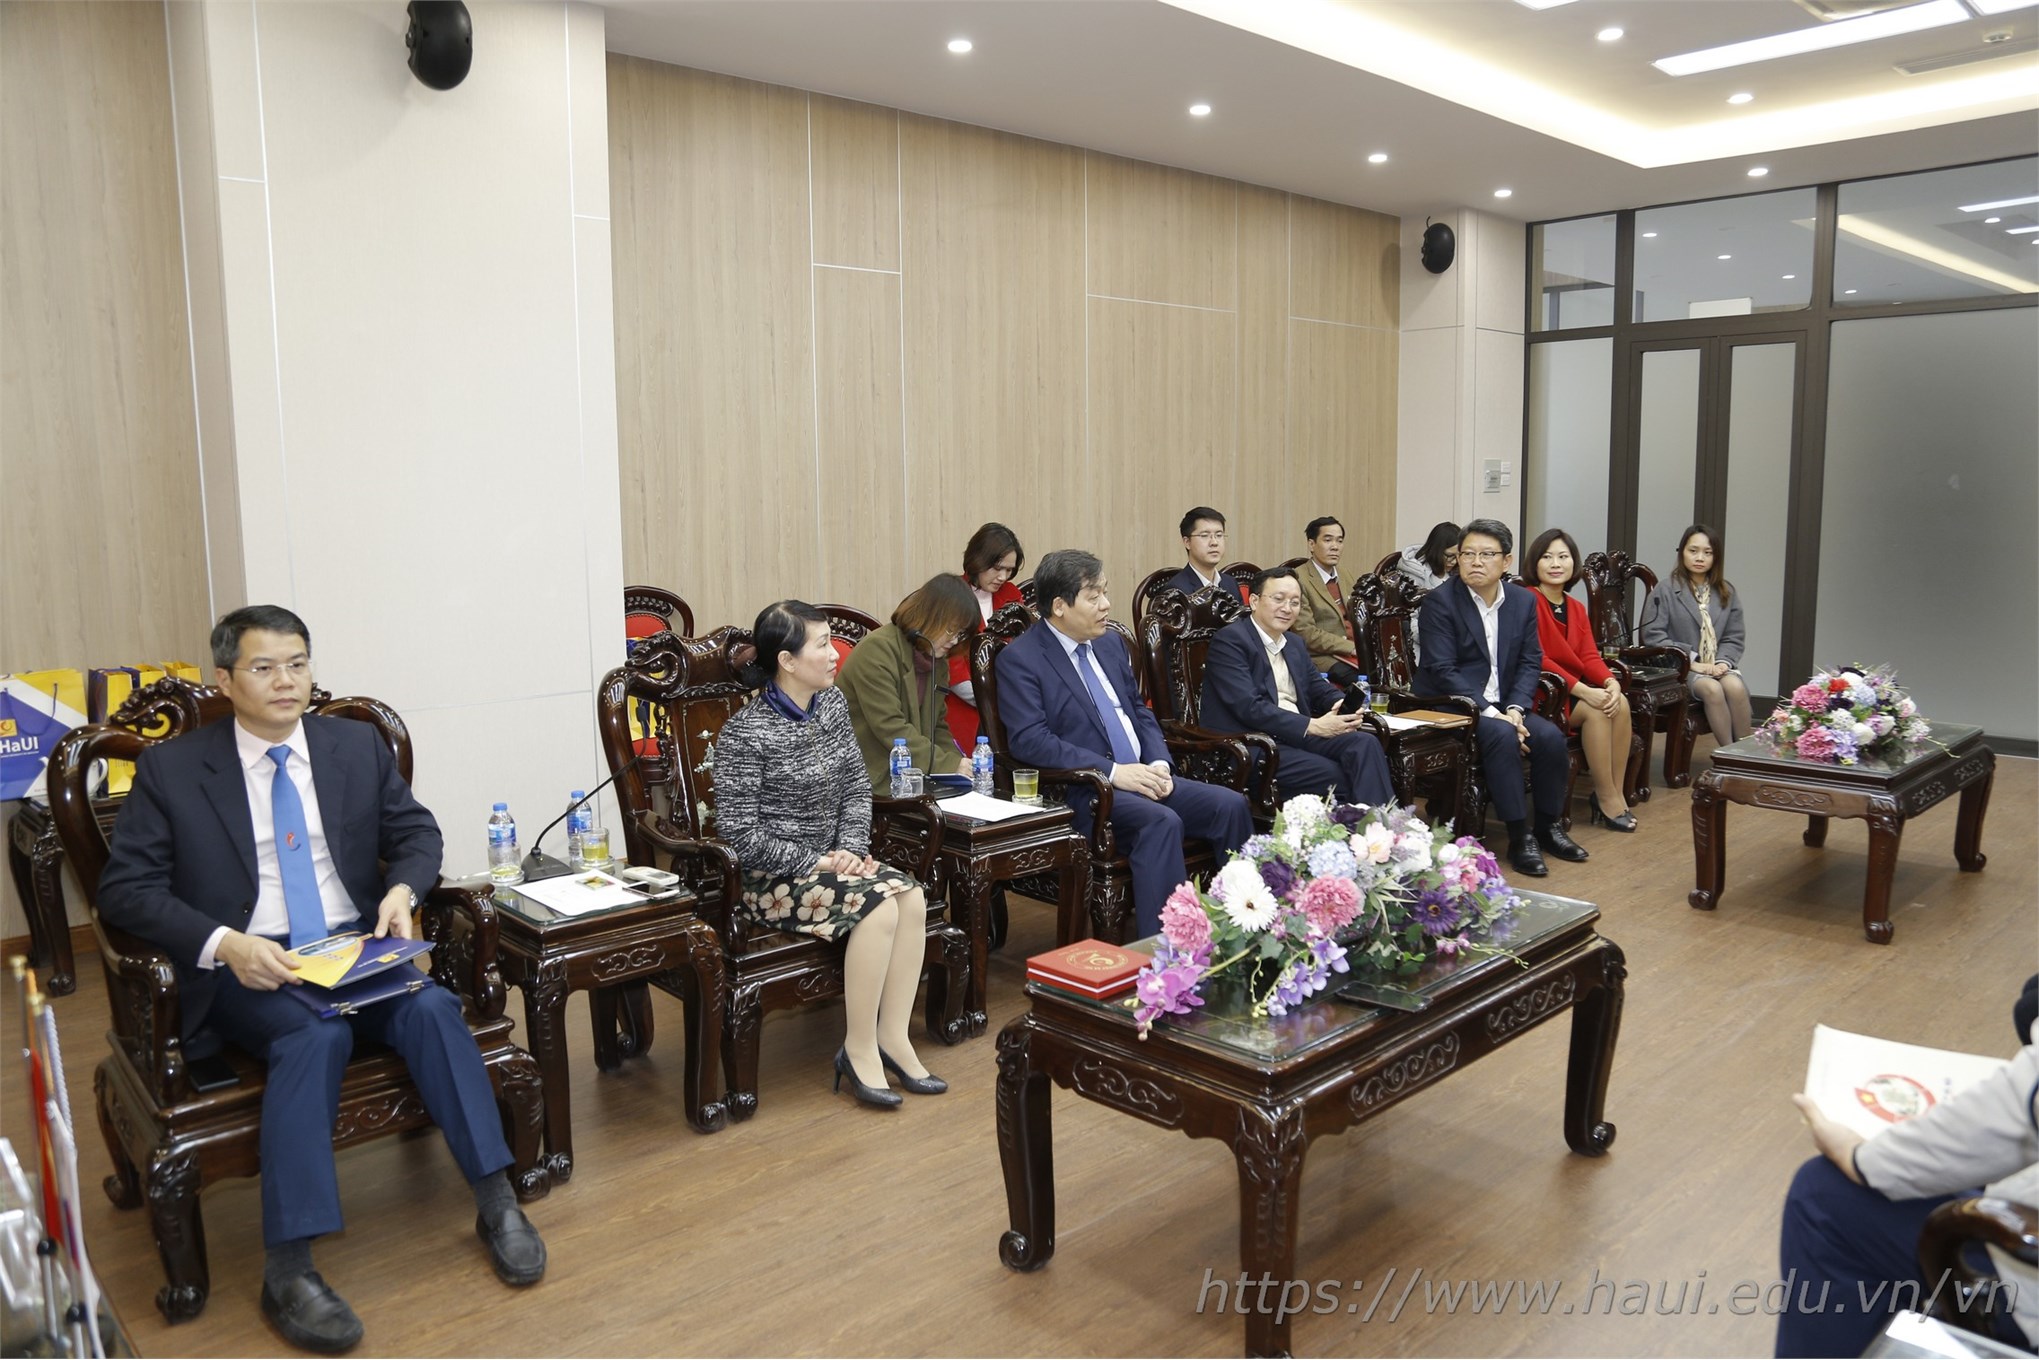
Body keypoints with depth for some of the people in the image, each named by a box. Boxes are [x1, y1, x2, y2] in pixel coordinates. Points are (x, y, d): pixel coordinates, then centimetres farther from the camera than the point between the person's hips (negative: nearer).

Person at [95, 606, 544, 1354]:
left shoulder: (359, 745, 9)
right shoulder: (171, 769, 1)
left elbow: (416, 831, 14)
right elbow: (124, 890, -3)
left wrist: (403, 888, -9)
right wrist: (223, 943, -20)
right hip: (247, 967, -3)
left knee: (432, 1008, -27)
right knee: (316, 1036, -33)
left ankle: (496, 1202, -17)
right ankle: (288, 1271, -28)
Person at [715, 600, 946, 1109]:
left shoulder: (832, 703, 5)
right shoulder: (745, 733, -17)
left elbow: (857, 787, 11)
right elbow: (738, 831, -17)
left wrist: (851, 847, -6)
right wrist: (814, 862, -18)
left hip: (828, 860, 7)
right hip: (770, 880, -7)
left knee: (912, 896, -18)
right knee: (878, 906, -27)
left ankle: (893, 1037, -9)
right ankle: (859, 1051, -13)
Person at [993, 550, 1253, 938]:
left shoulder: (1110, 643, 17)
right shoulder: (1019, 659, -7)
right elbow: (1028, 741, -17)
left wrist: (1159, 764, 1)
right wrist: (1111, 770, -21)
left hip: (1143, 776, 7)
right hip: (1081, 791, -7)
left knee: (1230, 805, -12)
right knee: (1162, 821, -33)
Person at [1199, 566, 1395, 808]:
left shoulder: (1294, 645, 21)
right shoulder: (1229, 640, -7)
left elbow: (1321, 690, 22)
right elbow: (1250, 707, -17)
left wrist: (1347, 708, -4)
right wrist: (1313, 725, -20)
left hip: (1299, 736, 8)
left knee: (1365, 743, -19)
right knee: (1338, 776, -26)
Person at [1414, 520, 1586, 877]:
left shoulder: (1523, 601, 7)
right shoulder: (1439, 601, -10)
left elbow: (1531, 662, 5)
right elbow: (1443, 671, -17)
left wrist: (1515, 708, -13)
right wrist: (1491, 713, -23)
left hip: (1503, 704, 5)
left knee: (1551, 737, -18)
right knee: (1502, 736, -31)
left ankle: (1548, 826, 4)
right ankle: (1519, 837, -21)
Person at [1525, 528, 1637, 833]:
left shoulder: (1576, 608, 14)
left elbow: (1590, 656, 3)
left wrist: (1611, 682, -19)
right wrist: (1584, 691, -25)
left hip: (1573, 689, 7)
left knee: (1620, 704, -17)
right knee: (1595, 711, -26)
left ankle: (1615, 794, -10)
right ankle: (1606, 798, -13)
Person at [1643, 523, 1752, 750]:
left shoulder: (1726, 593, 14)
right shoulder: (1665, 590, 0)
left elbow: (1733, 638, 13)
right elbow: (1653, 636, -9)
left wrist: (1723, 662, -8)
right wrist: (1691, 661, -15)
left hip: (1718, 666, 4)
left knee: (1736, 686, -30)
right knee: (1712, 689, -33)